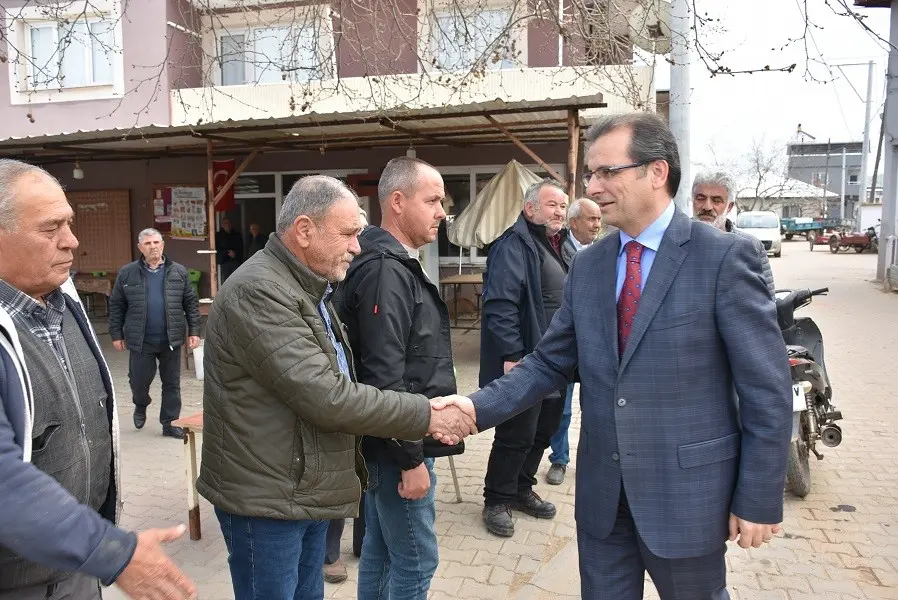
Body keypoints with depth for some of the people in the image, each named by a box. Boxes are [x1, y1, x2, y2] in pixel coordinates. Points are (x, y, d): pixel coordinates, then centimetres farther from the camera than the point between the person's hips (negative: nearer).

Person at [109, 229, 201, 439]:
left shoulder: (178, 272, 3)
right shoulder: (127, 273, 1)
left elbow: (191, 303, 5)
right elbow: (116, 306, 5)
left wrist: (194, 331, 0)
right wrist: (116, 334, 3)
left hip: (171, 339, 1)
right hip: (141, 340, -1)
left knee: (172, 383, 7)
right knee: (139, 379, 7)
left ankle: (169, 423, 20)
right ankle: (141, 405, 40)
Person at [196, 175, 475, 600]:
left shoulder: (309, 290, 11)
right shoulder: (259, 292, -22)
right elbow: (325, 397, -27)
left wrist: (421, 416, 1)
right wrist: (426, 416, -19)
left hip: (308, 492, 9)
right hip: (266, 499, -9)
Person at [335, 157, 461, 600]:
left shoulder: (396, 265, 12)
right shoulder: (387, 271, -20)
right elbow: (385, 378, -25)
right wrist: (410, 457, -20)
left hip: (386, 442, 10)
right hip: (398, 446, -10)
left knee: (379, 551, 19)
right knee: (415, 562, 3)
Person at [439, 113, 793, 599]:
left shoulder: (723, 257, -12)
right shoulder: (586, 266, 4)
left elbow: (766, 389, -10)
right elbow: (549, 363, 5)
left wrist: (758, 500, -9)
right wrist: (478, 408, -9)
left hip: (687, 491, -4)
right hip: (601, 491, 5)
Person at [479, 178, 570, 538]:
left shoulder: (562, 246, 16)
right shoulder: (514, 246, -14)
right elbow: (500, 304, -22)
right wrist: (511, 356, -26)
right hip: (524, 361, -9)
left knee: (544, 430, 17)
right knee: (517, 434, 0)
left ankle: (521, 489, 34)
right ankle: (496, 501, 18)